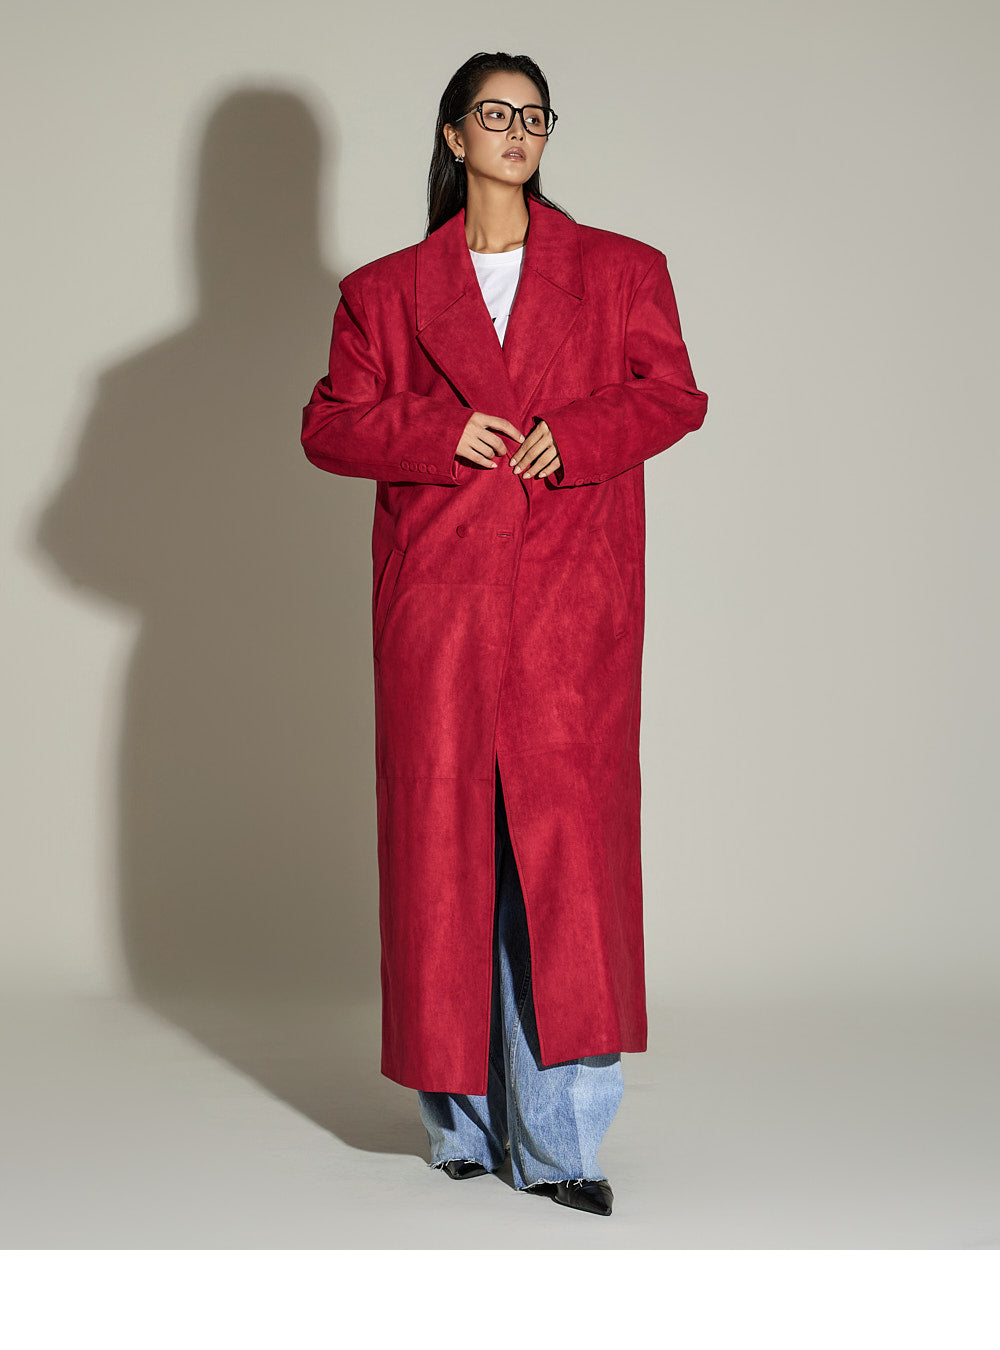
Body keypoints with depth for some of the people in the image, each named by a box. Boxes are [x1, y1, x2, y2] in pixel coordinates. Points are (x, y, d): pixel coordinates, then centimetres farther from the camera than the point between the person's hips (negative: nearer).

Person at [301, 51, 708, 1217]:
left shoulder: (620, 273, 12)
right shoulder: (387, 290, 12)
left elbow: (674, 395, 10)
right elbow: (328, 425, 9)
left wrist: (573, 437, -8)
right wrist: (442, 431, -8)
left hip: (573, 600, -1)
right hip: (436, 598, 1)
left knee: (567, 838, -8)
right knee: (444, 841, 1)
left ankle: (556, 1141, -5)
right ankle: (462, 1114, 14)